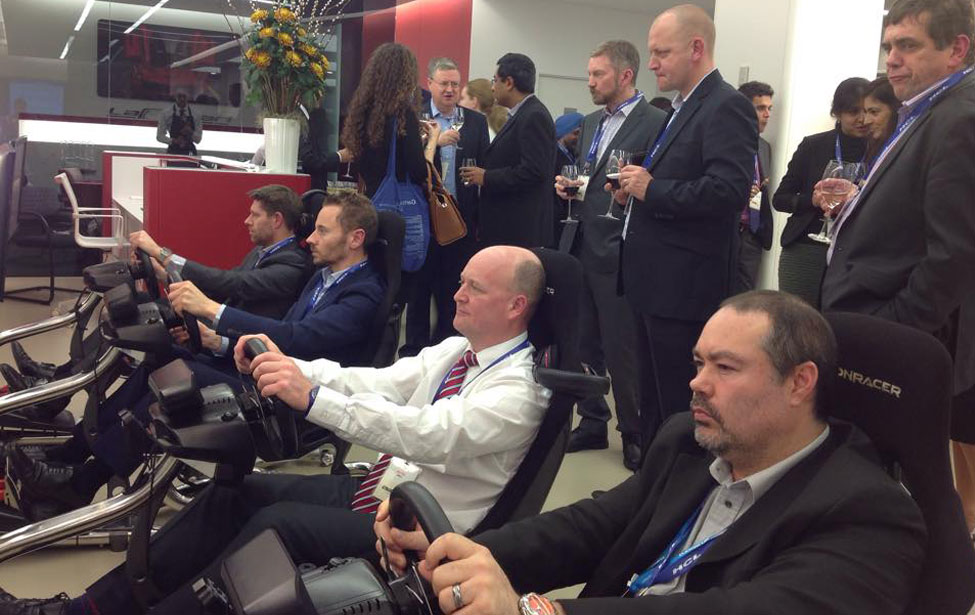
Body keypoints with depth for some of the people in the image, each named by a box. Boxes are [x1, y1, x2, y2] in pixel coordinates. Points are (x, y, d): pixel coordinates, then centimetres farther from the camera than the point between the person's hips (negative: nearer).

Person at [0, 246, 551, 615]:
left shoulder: (519, 388, -18)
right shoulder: (455, 349, 9)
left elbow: (430, 435, -32)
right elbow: (376, 380, 1)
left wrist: (312, 398, -39)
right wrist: (289, 367, -16)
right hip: (375, 489, 8)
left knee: (277, 520, -26)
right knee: (236, 492, -5)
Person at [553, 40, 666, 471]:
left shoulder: (655, 123, -8)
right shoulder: (592, 123, 17)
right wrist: (568, 186, 6)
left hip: (618, 253, -8)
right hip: (583, 247, 8)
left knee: (622, 350, 0)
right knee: (584, 343, 14)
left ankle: (635, 435, 16)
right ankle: (592, 423, 28)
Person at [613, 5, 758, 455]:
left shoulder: (726, 107, -13)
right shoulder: (683, 108, 18)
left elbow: (729, 190, -26)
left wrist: (652, 190, -17)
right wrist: (636, 189, 7)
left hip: (684, 287, -10)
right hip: (654, 282, 10)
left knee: (680, 407, -1)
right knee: (653, 400, 18)